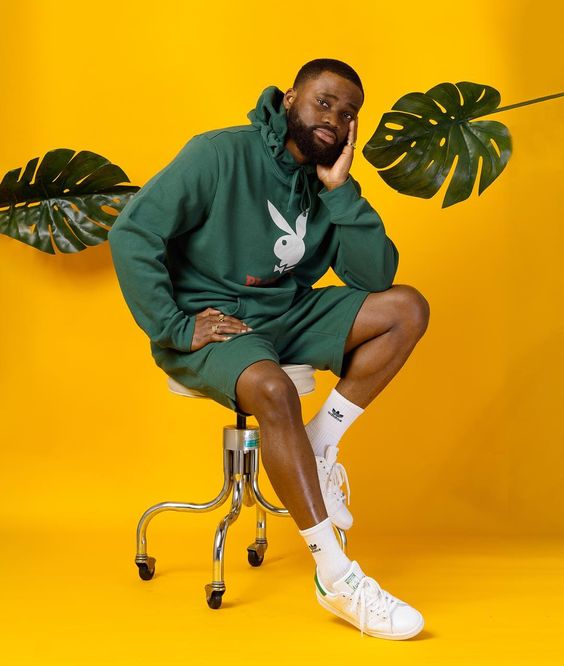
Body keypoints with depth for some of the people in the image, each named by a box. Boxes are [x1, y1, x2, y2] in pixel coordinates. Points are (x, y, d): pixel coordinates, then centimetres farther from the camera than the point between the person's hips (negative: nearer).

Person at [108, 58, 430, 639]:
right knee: (273, 390, -37)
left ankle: (319, 447, -9)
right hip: (209, 322, -6)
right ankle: (336, 579, -28)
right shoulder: (221, 154, -11)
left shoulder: (329, 182, 6)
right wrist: (174, 328, -19)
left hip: (287, 317, 6)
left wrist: (341, 191, -12)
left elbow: (376, 276, -4)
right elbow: (132, 233, -16)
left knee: (406, 308, -10)